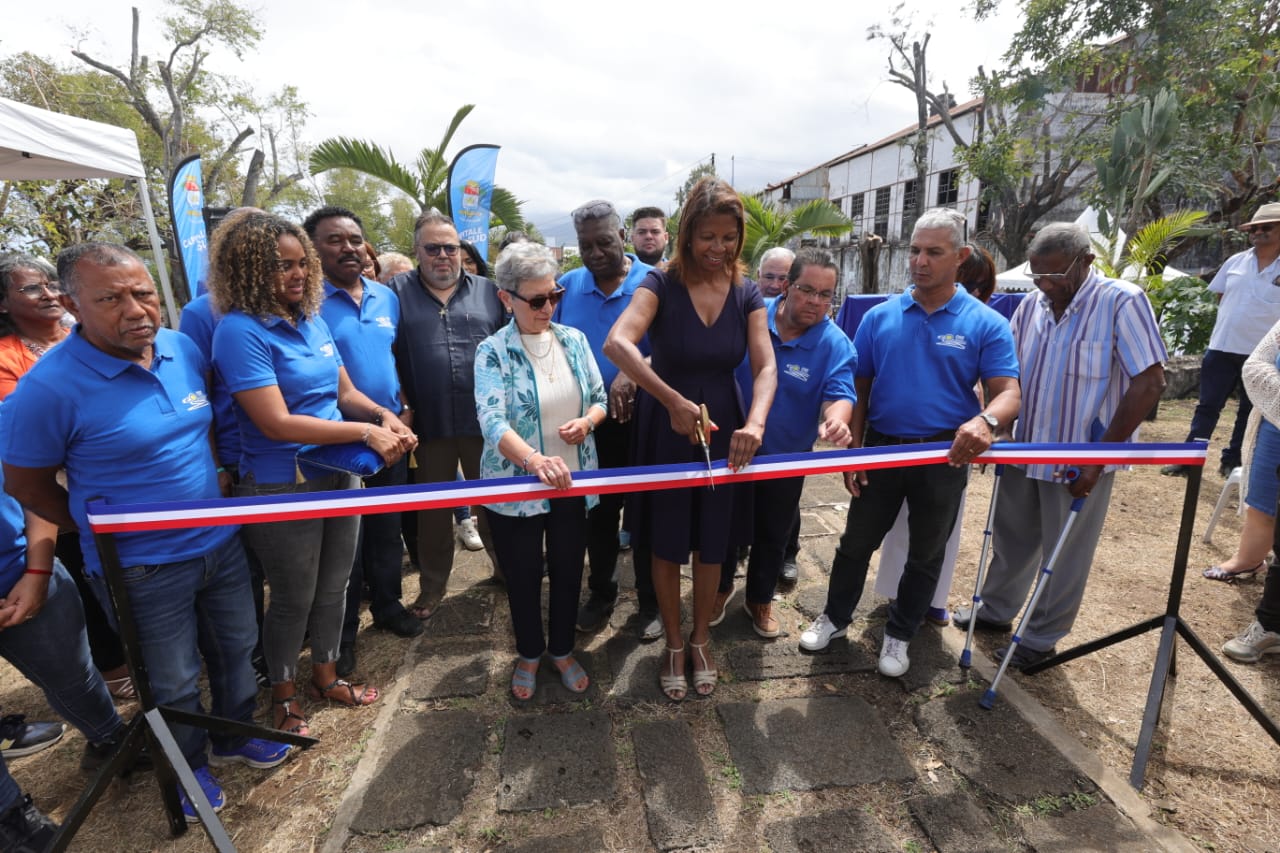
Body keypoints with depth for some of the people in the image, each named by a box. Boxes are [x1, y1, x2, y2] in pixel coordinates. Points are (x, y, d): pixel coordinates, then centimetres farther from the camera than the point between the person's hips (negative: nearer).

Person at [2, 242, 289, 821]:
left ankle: (235, 737, 47)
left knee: (236, 649, 22)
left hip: (221, 544, 5)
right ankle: (189, 767, 42)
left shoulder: (185, 351, -5)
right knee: (175, 684, 15)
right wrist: (111, 533, 0)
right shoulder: (49, 387, -21)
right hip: (144, 570, -5)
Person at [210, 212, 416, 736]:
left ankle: (326, 676, 43)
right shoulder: (241, 331, -17)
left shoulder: (312, 319, 3)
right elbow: (276, 422, -23)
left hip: (339, 475, 6)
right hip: (281, 487, -6)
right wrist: (365, 432, -24)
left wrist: (385, 416, -11)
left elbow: (345, 391, 9)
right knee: (294, 598, 12)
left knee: (334, 585, 20)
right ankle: (283, 696, 39)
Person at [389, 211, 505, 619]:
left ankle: (505, 565, 37)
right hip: (430, 424, 0)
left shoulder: (489, 291, 7)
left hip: (486, 420, 1)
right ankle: (433, 585, 30)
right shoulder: (398, 290, 3)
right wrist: (402, 405, -6)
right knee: (433, 509, 14)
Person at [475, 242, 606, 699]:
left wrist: (587, 421, -17)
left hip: (572, 485, 3)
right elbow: (492, 422, -28)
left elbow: (600, 398, 7)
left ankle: (562, 650, 43)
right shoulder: (492, 352, -14)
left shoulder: (574, 339, -1)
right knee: (523, 578, 16)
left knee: (568, 573, 18)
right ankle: (529, 654, 43)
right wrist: (534, 461, -46)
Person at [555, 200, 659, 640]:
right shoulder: (567, 286, 2)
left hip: (640, 419, -3)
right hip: (587, 420, 4)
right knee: (596, 512, 17)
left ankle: (650, 602, 29)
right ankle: (600, 593, 38)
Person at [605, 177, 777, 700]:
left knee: (712, 544, 14)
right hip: (665, 432, -3)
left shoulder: (746, 294, 0)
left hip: (723, 432, 3)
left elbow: (766, 367, -11)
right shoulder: (662, 283, -12)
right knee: (667, 545, 10)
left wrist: (755, 423, -30)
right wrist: (673, 400, -38)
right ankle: (674, 645, 34)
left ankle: (701, 641, 38)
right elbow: (617, 344, -29)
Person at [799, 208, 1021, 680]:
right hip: (881, 449, 1)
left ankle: (899, 634, 35)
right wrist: (853, 452, -5)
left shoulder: (986, 323, -6)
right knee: (856, 541, 13)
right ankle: (835, 617, 34)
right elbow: (859, 390, 2)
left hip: (944, 456, -1)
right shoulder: (879, 317, -1)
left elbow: (1007, 392, -13)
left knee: (926, 554, 14)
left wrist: (985, 421, -37)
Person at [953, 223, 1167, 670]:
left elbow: (1149, 383, -17)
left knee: (1064, 556, 12)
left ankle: (1041, 637, 29)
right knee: (1011, 539, 19)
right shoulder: (1032, 305, 0)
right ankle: (995, 609, 39)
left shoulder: (1122, 302, -15)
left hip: (1080, 460, -5)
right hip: (1024, 450, 5)